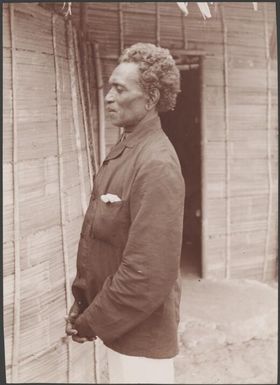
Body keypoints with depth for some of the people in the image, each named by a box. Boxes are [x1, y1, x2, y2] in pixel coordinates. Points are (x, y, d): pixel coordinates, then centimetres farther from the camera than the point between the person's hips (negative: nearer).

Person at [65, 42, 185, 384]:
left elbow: (149, 274, -25)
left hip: (141, 333, -8)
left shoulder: (157, 165, -22)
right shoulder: (121, 151, 6)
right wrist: (82, 300, 5)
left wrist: (93, 322, -15)